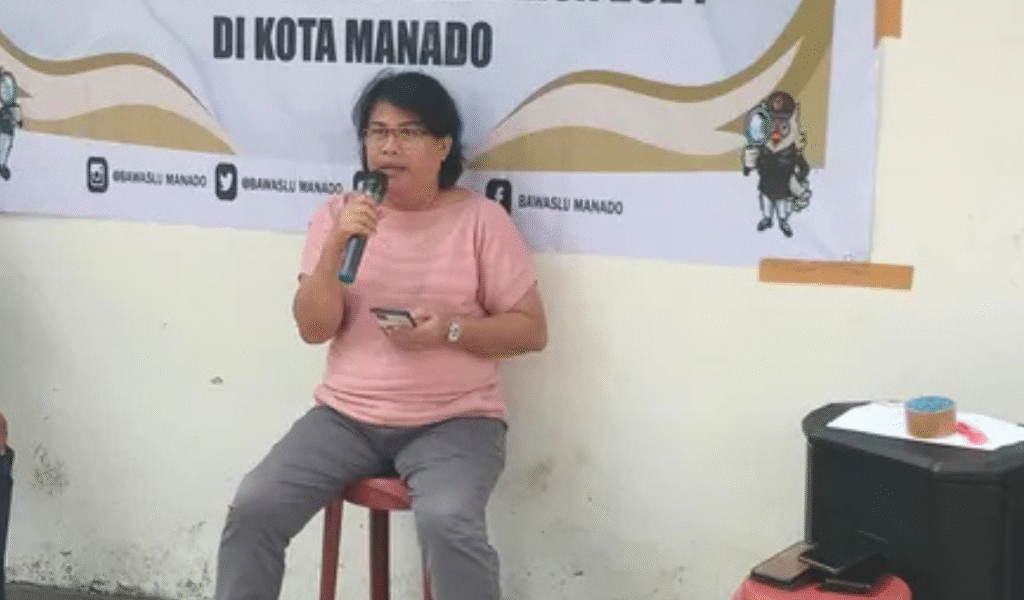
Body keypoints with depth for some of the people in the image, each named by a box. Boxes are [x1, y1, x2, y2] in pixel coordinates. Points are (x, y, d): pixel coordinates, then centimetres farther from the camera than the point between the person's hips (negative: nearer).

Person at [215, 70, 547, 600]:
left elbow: (531, 329, -2)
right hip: (347, 415, 3)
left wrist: (450, 329, -18)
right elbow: (313, 328, -2)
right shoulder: (338, 214, 4)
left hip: (453, 421, -3)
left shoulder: (481, 219, -3)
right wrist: (336, 246, -17)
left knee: (446, 524, -33)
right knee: (253, 507, -16)